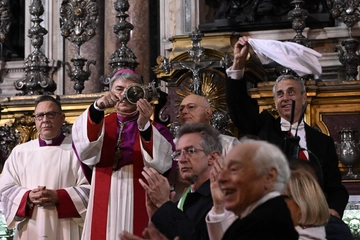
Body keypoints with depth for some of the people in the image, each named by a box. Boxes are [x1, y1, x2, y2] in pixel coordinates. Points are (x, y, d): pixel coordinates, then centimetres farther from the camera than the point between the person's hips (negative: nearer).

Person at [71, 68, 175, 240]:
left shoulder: (155, 130, 6)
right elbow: (82, 141, -15)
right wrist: (98, 107, -33)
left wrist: (144, 126, -31)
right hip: (105, 211, 1)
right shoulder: (99, 125, 9)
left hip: (140, 211, -1)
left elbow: (163, 162, -16)